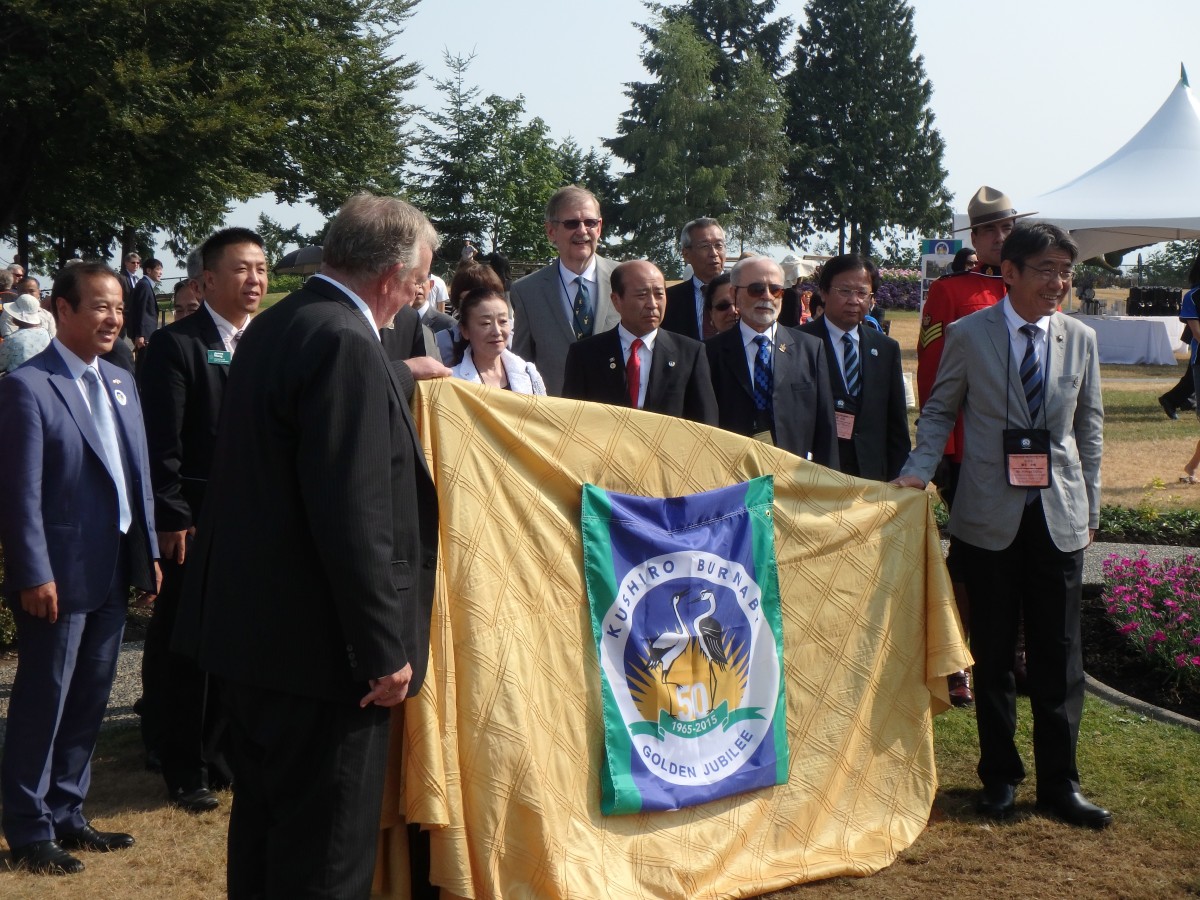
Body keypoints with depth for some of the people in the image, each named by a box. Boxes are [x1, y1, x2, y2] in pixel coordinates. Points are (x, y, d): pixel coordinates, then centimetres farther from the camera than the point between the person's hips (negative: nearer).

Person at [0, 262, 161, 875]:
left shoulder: (120, 383, 12)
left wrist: (148, 553, 11)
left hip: (113, 573, 7)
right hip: (59, 576, -7)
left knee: (88, 703, 15)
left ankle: (66, 814, 29)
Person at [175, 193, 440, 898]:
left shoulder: (274, 328, 10)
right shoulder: (347, 345, -21)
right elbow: (353, 517, -25)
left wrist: (400, 375, 44)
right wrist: (384, 650, -18)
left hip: (250, 628, 10)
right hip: (319, 647, -10)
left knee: (265, 825, 22)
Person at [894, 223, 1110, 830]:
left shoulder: (1080, 339, 6)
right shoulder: (969, 336, -1)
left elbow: (1089, 427, 12)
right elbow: (940, 411, 6)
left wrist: (1089, 507, 10)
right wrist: (918, 471, -9)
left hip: (1059, 516, 2)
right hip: (991, 516, -1)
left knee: (1058, 654, 2)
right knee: (994, 654, 7)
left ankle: (1059, 783, 12)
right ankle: (1000, 776, 21)